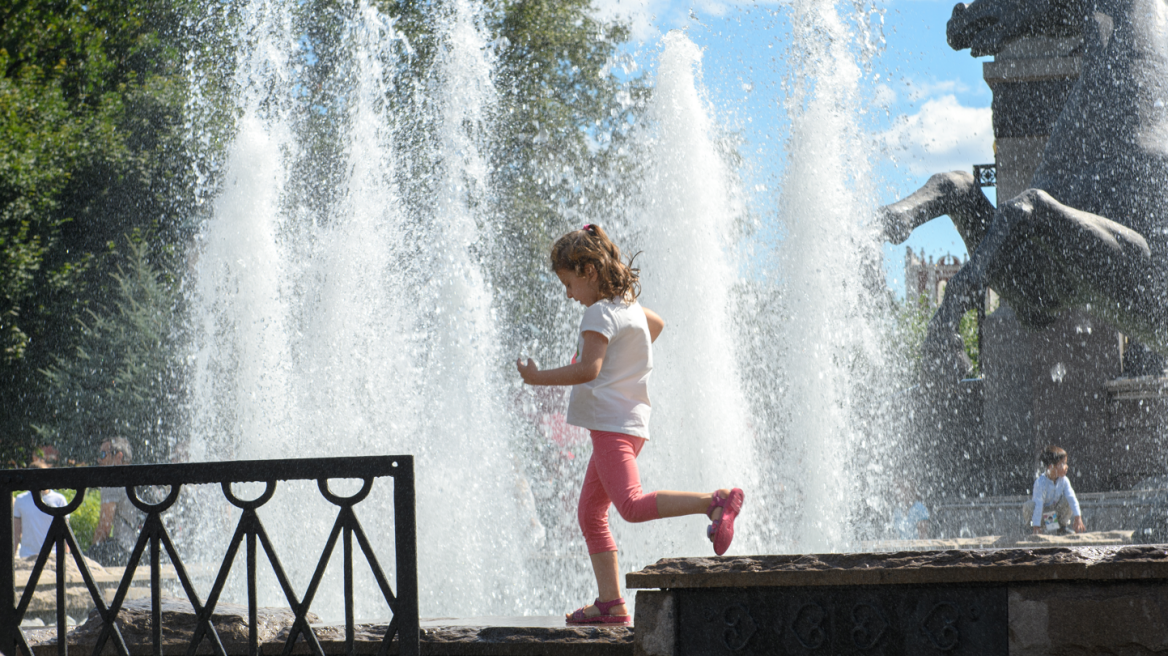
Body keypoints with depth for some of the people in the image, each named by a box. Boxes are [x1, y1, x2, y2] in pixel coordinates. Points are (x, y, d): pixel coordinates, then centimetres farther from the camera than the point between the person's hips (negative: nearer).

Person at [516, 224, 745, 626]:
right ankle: (610, 603, 10)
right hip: (624, 422, 10)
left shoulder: (599, 312, -13)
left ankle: (715, 503, -32)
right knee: (590, 514, 12)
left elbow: (587, 370, -25)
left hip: (613, 423, -10)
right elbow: (656, 324, 40)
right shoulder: (628, 304, 17)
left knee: (632, 506, -26)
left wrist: (538, 377, -14)